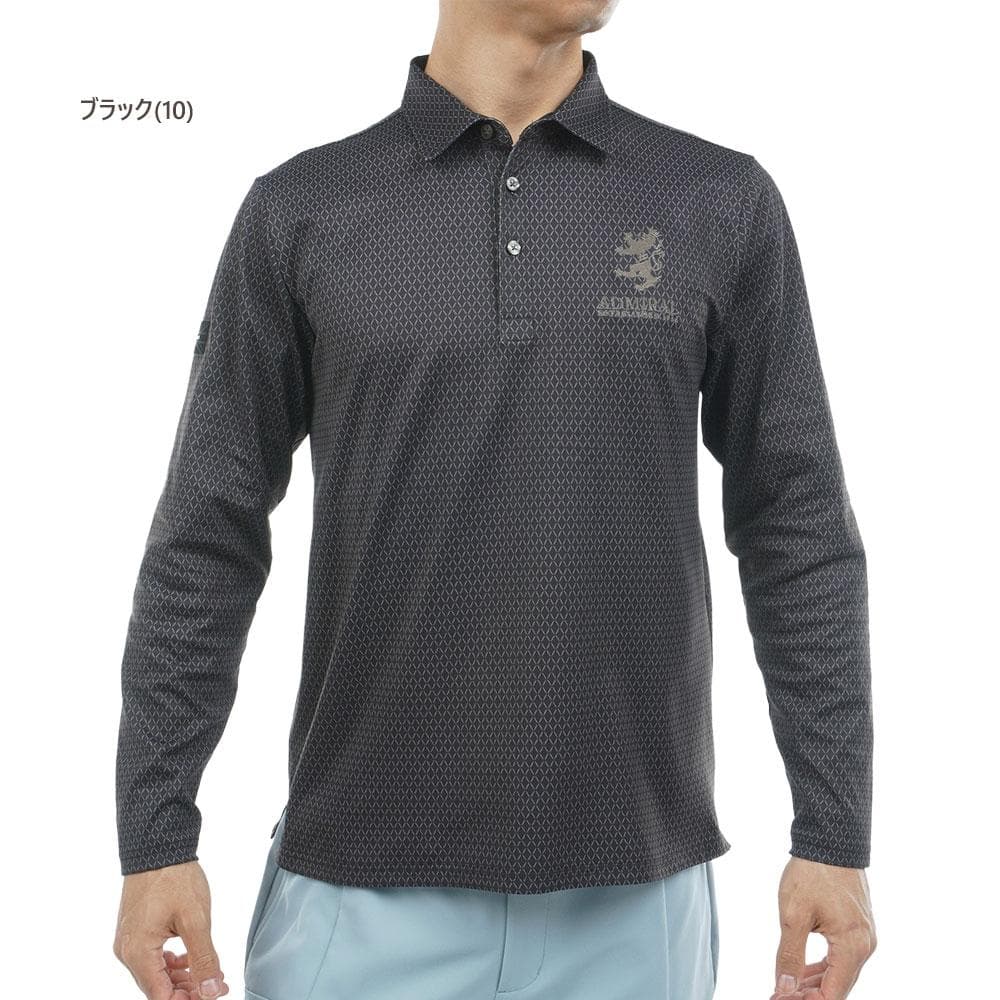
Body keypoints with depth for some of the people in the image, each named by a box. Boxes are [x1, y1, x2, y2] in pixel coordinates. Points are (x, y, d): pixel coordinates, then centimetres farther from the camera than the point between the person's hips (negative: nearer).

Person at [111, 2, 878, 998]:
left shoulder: (723, 203, 2)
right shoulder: (301, 209, 1)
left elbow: (801, 535, 3)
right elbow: (207, 540, 2)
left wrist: (835, 836, -1)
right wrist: (154, 840, -1)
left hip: (631, 888, 1)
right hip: (367, 883, 0)